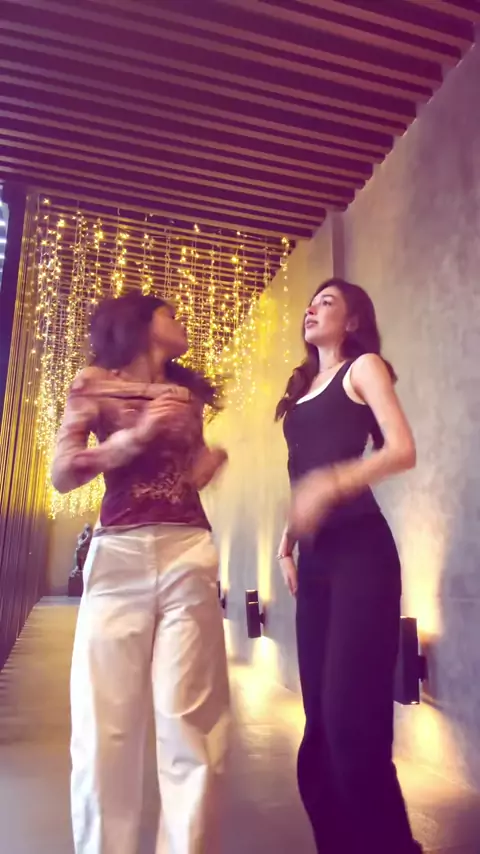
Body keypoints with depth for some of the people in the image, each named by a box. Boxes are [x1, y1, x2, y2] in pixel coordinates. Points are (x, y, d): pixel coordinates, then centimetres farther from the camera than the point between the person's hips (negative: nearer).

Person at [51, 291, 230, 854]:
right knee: (105, 721, 2)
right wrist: (136, 435, -12)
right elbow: (62, 475, -3)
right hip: (118, 557, -2)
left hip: (187, 556, 3)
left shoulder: (186, 392, 19)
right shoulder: (95, 384, 7)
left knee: (189, 720, 0)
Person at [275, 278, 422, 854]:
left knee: (352, 719, -8)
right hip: (315, 558, 7)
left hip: (360, 551, -7)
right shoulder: (302, 387, 22)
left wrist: (332, 483, -23)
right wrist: (286, 544, 14)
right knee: (322, 722, 10)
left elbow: (402, 450, -11)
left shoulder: (364, 368, 3)